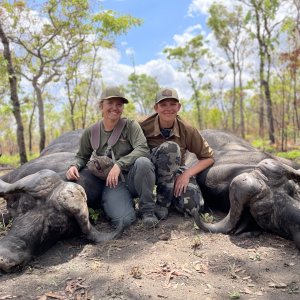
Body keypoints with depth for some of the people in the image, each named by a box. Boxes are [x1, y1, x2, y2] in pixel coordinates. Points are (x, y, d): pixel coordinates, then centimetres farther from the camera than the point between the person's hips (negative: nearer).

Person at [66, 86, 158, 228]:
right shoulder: (90, 133, 3)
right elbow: (82, 156, 16)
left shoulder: (130, 125, -4)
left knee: (142, 162, -35)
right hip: (112, 183, 0)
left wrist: (119, 164, -30)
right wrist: (74, 166, -8)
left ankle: (147, 210, -12)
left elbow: (143, 149, -18)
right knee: (123, 220, -26)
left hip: (134, 179, 0)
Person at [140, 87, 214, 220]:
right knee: (170, 147, -33)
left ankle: (172, 193, 10)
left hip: (176, 172, 2)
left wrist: (187, 174, -18)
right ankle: (162, 202, -19)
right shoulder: (144, 127, -17)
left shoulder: (187, 130, -12)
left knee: (192, 207, -26)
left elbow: (208, 157, -5)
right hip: (150, 172, -2)